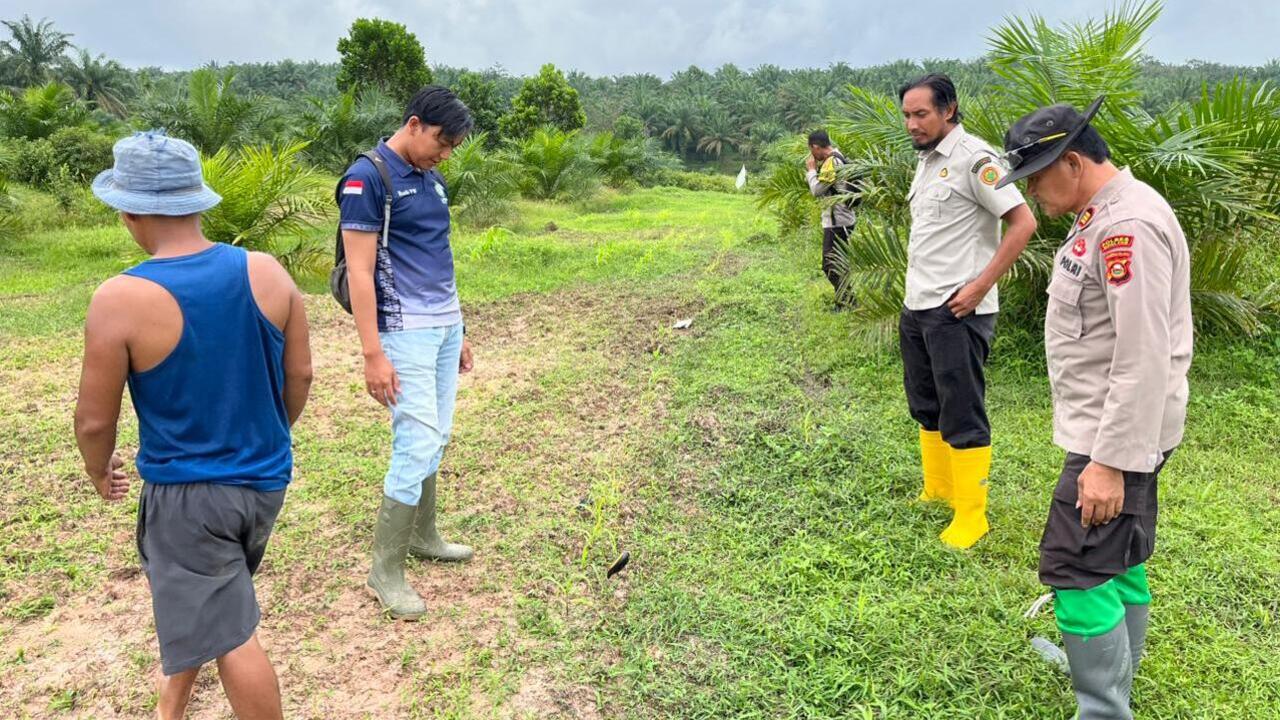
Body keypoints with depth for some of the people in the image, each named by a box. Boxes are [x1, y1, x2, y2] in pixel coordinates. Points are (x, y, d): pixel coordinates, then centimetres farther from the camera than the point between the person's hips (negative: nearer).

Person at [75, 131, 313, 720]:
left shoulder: (120, 300, -21)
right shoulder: (268, 272, -9)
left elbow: (95, 419, -12)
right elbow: (300, 374, 0)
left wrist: (99, 472, 10)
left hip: (186, 492, -6)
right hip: (265, 478, 6)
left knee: (229, 638, 6)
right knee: (198, 594, 30)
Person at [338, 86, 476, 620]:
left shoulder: (429, 178, 14)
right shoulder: (368, 177, -11)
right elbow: (360, 271, -16)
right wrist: (373, 354, -19)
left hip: (445, 326, 8)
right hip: (406, 333, -8)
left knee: (435, 440, 14)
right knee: (417, 445, -8)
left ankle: (422, 536, 30)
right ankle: (385, 569, 5)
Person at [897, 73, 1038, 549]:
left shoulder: (973, 158, -13)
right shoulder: (926, 160, 14)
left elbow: (1023, 223, -19)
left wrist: (980, 287, -20)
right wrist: (915, 285, 14)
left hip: (955, 311, -9)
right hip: (916, 306, 9)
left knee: (962, 415, -1)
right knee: (926, 405, 18)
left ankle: (971, 516, 10)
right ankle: (937, 490, 34)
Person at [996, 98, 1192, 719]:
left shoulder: (1129, 226, -22)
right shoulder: (1102, 216, 11)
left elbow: (1144, 358, -26)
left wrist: (1110, 463, -24)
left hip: (1117, 435, -10)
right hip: (1105, 428, 10)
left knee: (1078, 570, -6)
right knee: (1118, 564, 18)